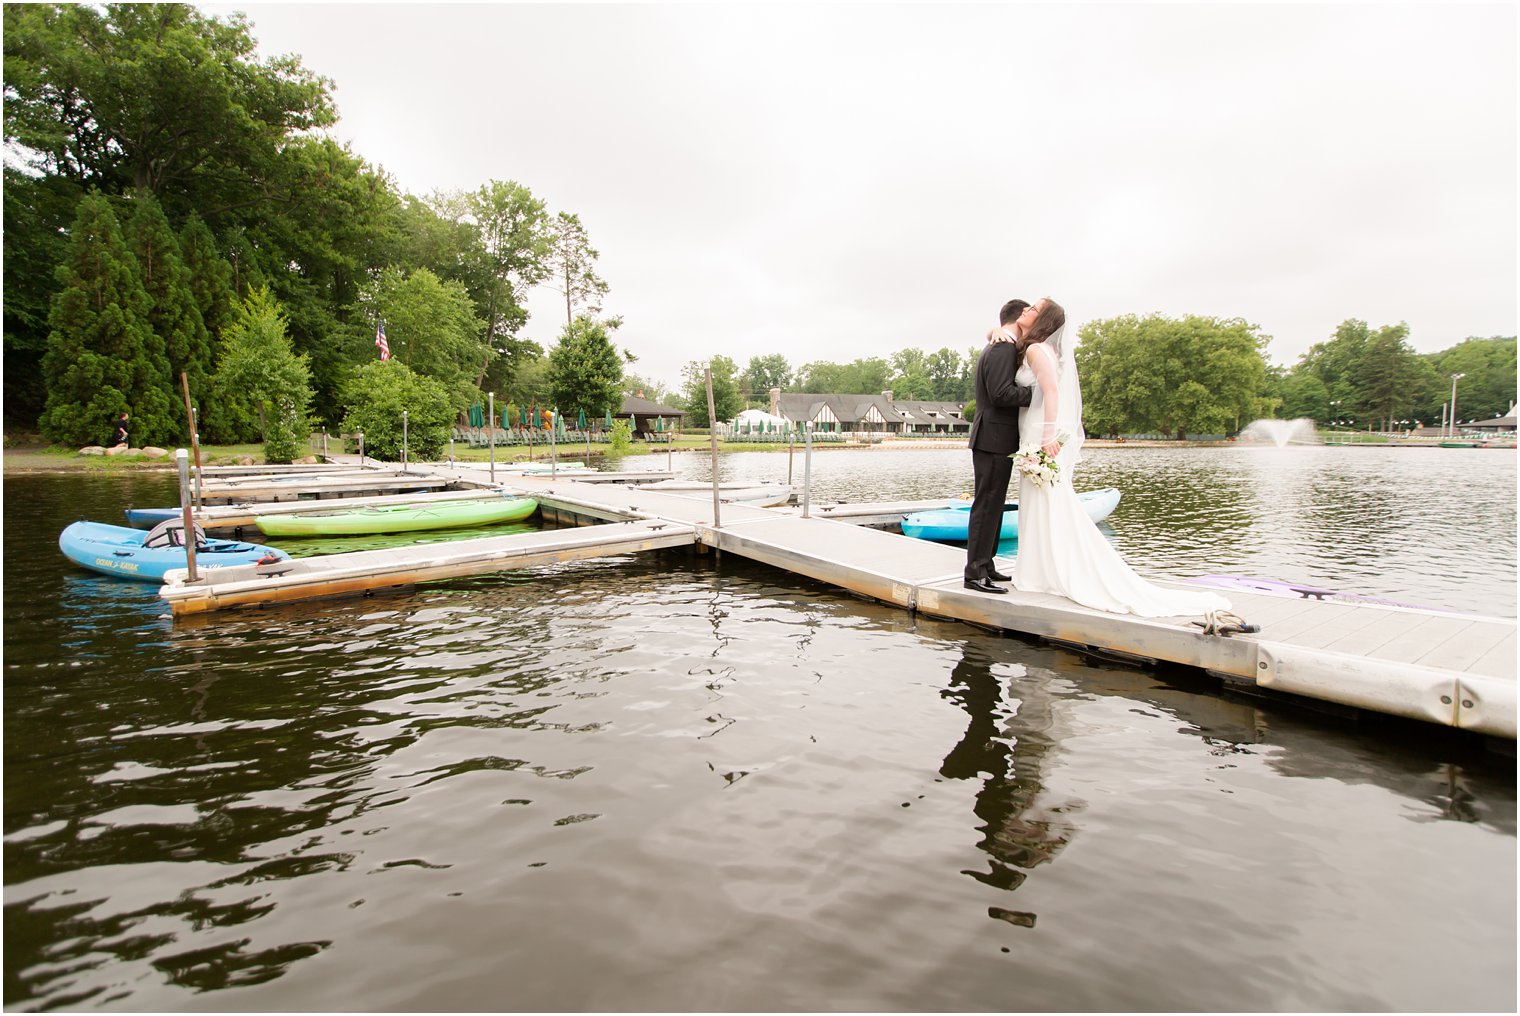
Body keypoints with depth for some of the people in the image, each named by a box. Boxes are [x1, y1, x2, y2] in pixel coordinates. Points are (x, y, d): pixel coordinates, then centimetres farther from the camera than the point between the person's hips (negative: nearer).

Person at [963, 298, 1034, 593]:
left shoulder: (995, 347, 19)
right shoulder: (1004, 349, -14)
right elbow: (1002, 393, -24)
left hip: (993, 439, 11)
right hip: (994, 439, -11)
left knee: (992, 506, 15)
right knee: (987, 505, -8)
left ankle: (984, 565, 23)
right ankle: (975, 573, -4)